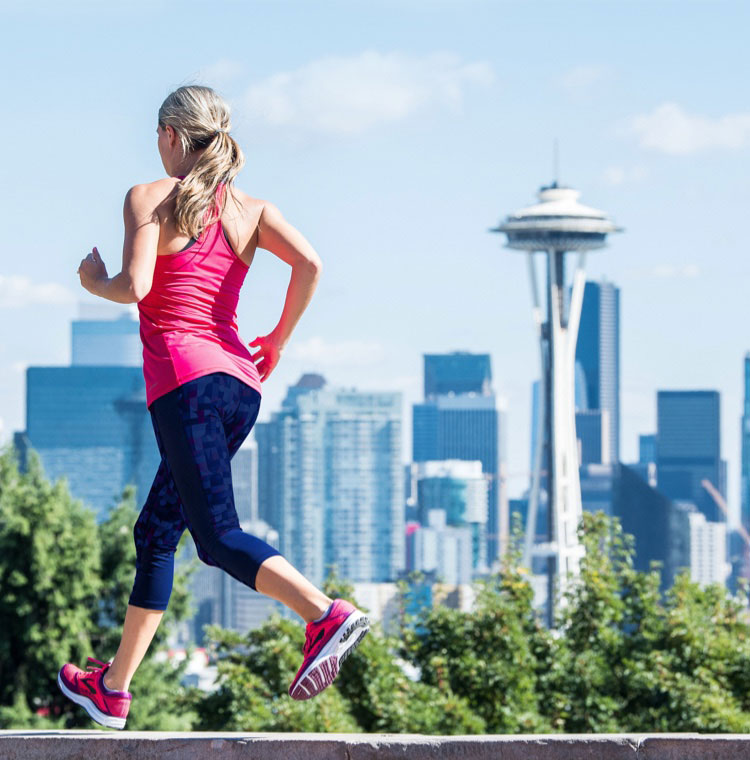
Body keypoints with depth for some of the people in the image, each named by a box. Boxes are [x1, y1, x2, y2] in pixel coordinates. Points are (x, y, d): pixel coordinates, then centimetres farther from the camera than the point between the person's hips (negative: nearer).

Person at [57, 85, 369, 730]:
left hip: (184, 378, -7)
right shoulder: (251, 209, 13)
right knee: (156, 531, 17)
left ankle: (327, 614, -38)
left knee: (218, 537, -14)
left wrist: (95, 281, 8)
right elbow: (310, 264, -3)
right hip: (240, 382, 7)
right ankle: (113, 688, 25)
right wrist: (279, 340, 10)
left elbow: (135, 286, -14)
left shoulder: (149, 198, 0)